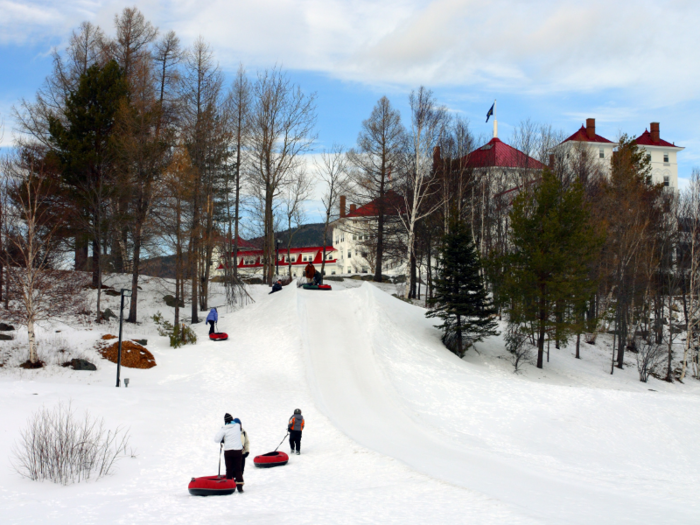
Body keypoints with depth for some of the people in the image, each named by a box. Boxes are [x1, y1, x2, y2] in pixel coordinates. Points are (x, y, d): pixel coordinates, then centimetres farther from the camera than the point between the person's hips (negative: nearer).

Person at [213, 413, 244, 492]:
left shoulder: (224, 429, -7)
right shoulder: (237, 426, -2)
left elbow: (216, 439, -8)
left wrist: (222, 440, 10)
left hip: (228, 451, -1)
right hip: (238, 450, 1)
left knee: (229, 469, 7)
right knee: (238, 469, 7)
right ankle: (239, 486, 2)